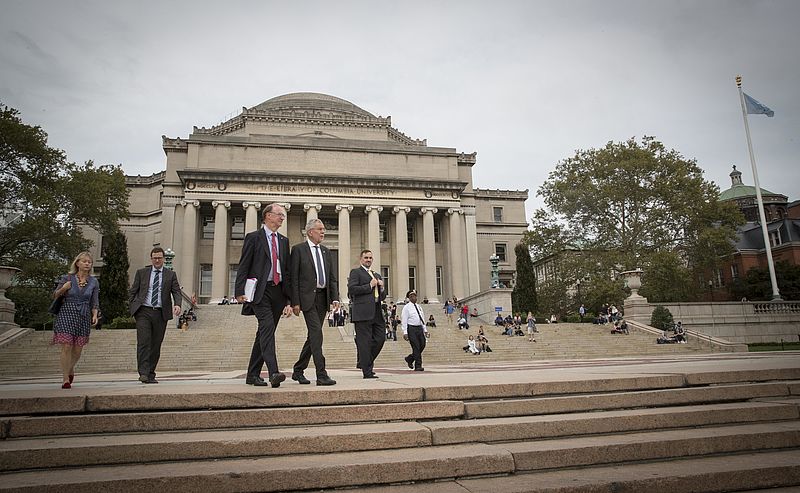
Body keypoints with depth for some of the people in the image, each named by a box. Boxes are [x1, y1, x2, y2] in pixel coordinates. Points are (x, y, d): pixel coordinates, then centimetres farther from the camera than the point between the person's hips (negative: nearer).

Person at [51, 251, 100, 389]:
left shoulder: (94, 282, 6)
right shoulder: (67, 278, 0)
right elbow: (55, 296, 9)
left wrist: (95, 315, -6)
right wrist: (63, 289, -10)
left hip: (84, 316, 2)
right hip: (66, 314, -2)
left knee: (78, 349, 8)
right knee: (66, 347, -7)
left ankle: (71, 369, 37)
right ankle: (66, 380, 1)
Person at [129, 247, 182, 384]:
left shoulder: (170, 275, 9)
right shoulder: (141, 272, 11)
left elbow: (176, 292, 1)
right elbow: (133, 291, 13)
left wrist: (177, 304, -18)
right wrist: (133, 308, 2)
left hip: (161, 313, 1)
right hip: (143, 311, -1)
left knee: (156, 345, 5)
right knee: (143, 342, -12)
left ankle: (151, 374, 14)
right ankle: (143, 373, -14)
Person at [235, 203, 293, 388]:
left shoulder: (284, 241, 18)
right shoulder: (253, 238, 3)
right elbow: (243, 266, -2)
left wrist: (289, 298, 11)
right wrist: (240, 291, -12)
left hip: (278, 291, 5)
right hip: (260, 290, -5)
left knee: (264, 333, 8)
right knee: (267, 328, -19)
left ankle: (253, 375, 17)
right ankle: (273, 372, -24)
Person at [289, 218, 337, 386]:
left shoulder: (326, 251, 16)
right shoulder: (298, 249, -2)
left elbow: (332, 277, 15)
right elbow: (293, 277, -6)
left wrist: (335, 297, 3)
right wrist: (295, 302, -12)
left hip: (323, 297, 6)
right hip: (307, 297, -6)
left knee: (313, 336, 10)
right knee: (316, 333, -13)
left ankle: (298, 371, 24)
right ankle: (321, 375, -11)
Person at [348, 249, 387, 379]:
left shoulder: (377, 275, 27)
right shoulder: (355, 272, 5)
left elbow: (383, 297, 27)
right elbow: (351, 289, -11)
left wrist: (381, 287, 6)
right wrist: (369, 286, -8)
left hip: (376, 313, 7)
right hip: (363, 312, -7)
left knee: (380, 339, 3)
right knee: (364, 341, -5)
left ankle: (365, 362, 23)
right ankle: (367, 371, -1)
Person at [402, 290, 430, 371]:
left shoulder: (419, 307, 16)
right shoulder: (406, 307, -2)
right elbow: (404, 321, -7)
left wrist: (425, 330, 14)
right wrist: (405, 333, -14)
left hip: (419, 328, 6)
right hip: (411, 328, -6)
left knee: (422, 345, 3)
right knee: (416, 347, -8)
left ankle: (409, 359, 24)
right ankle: (418, 366, -1)